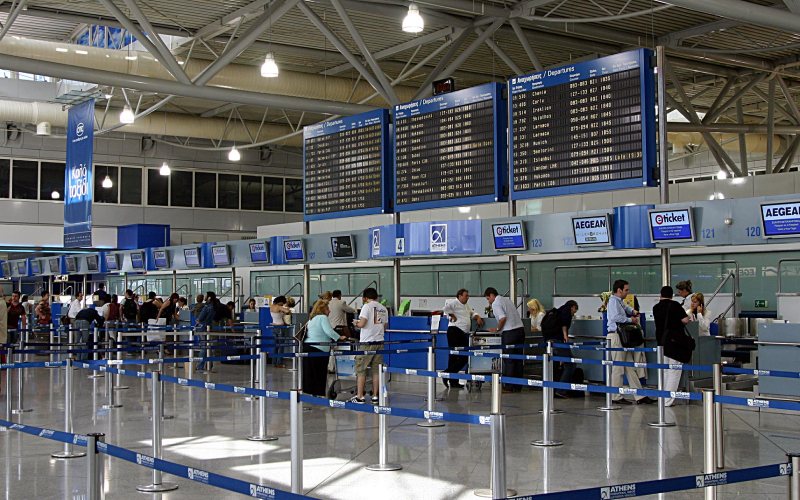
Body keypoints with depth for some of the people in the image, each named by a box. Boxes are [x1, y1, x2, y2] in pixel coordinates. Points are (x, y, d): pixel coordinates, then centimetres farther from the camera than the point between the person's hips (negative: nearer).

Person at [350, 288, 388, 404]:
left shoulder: (367, 307, -8)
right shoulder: (383, 309, 11)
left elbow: (362, 324, -16)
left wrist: (356, 323, 4)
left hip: (367, 342, -6)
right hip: (379, 342, 6)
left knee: (361, 369, 1)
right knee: (376, 370, 9)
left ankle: (359, 396, -1)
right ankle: (375, 396, 10)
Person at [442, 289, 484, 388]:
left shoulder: (466, 306, 25)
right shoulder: (454, 303, -5)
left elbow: (472, 313, 36)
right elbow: (446, 308, -22)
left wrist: (478, 317, 16)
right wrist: (452, 316, -15)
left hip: (464, 333, 9)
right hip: (455, 331, -9)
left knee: (464, 357, 5)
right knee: (454, 355, -9)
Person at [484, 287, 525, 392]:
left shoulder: (496, 304, -5)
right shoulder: (507, 300, 20)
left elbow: (503, 318, -18)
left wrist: (497, 329, -2)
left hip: (509, 332, -8)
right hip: (520, 329, 8)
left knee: (508, 361, -2)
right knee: (518, 360, 10)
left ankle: (508, 387, 1)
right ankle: (517, 386, 13)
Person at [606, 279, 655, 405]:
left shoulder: (620, 301, 20)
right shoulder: (613, 301, -9)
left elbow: (625, 308, 43)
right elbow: (616, 317, -24)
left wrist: (632, 311, 22)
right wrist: (630, 320, -12)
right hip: (616, 336, -10)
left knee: (630, 367, 8)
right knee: (618, 367, -5)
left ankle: (640, 397, 9)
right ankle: (617, 397, 1)